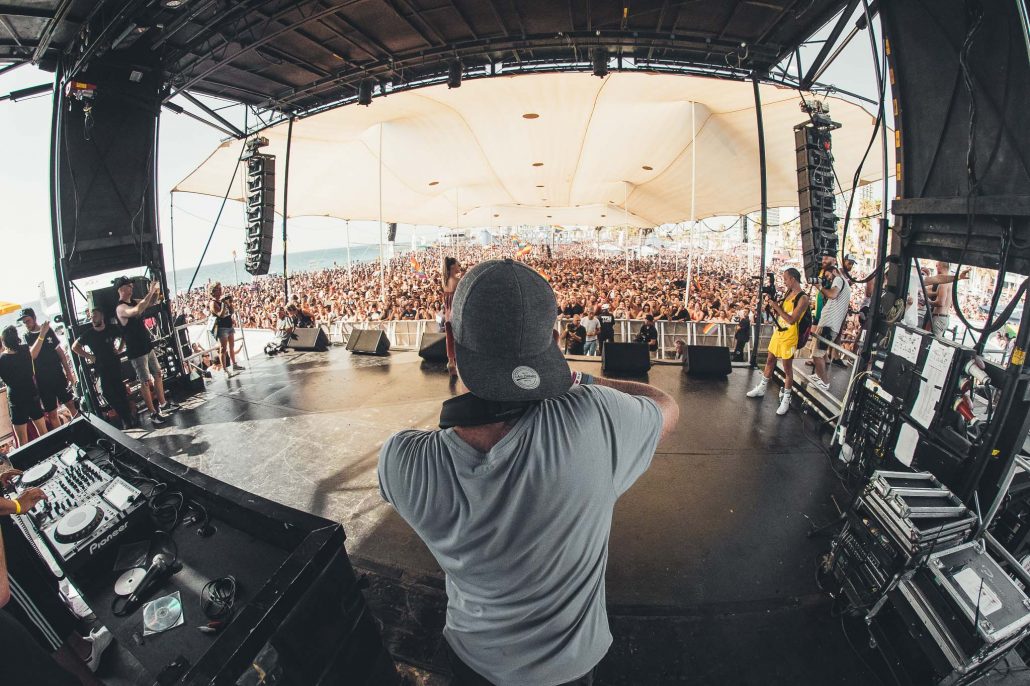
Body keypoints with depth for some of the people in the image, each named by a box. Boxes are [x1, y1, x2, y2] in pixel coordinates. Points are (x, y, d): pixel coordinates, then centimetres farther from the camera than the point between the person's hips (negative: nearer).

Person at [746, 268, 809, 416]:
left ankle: (786, 399, 16)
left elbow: (792, 320, -26)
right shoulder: (788, 293, 6)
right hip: (778, 333, 8)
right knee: (770, 360, 19)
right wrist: (771, 303, -3)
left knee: (787, 368, 3)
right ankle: (761, 388, 34)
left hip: (789, 338, -8)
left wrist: (776, 306, -23)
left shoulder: (803, 298, -20)